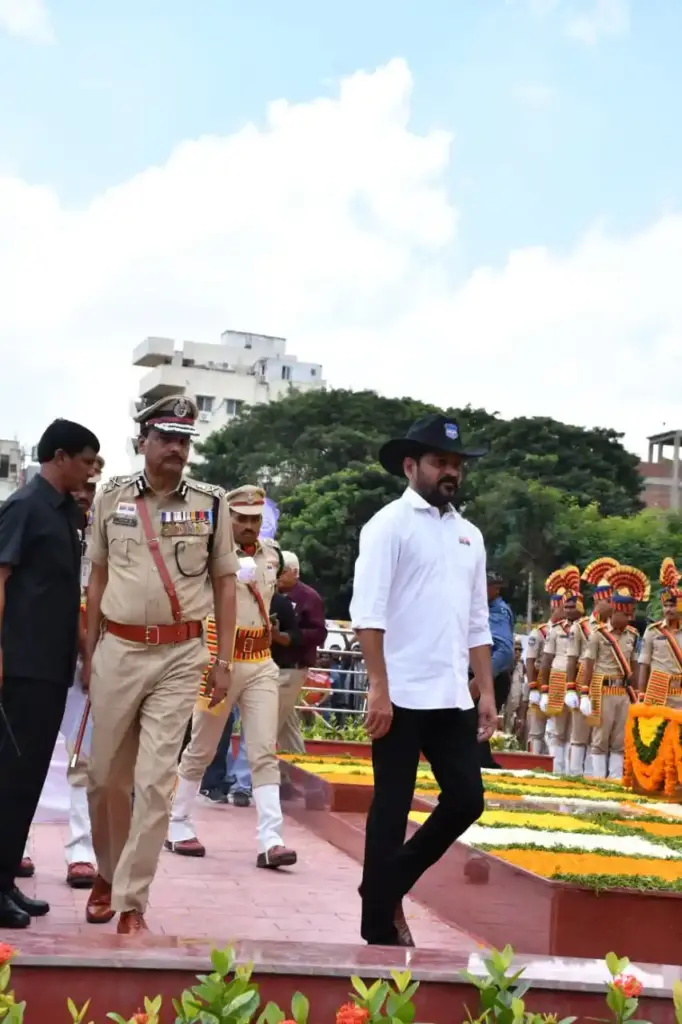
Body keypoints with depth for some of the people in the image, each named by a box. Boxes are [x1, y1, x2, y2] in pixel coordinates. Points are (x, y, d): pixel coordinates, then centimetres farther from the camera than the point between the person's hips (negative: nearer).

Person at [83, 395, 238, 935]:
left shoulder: (211, 502, 1)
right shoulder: (112, 497, 5)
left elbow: (225, 582, 5)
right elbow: (99, 574, 11)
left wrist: (223, 660, 1)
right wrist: (90, 649, 9)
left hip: (181, 655, -2)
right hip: (118, 649, 2)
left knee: (154, 783, -6)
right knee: (106, 776, 11)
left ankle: (131, 903, 1)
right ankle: (108, 873, 34)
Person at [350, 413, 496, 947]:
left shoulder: (470, 536, 16)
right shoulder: (390, 524, -4)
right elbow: (368, 614, -12)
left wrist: (487, 692, 12)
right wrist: (379, 689, -18)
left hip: (453, 698, 6)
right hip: (402, 696, -6)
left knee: (467, 800, 6)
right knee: (392, 810, 2)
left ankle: (388, 887, 25)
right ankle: (380, 930, 14)